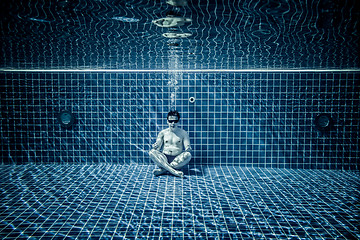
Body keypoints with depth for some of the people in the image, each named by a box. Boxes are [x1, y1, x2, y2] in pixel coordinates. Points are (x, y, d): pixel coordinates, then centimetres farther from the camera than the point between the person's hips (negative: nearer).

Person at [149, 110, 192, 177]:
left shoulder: (183, 133, 8)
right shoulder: (163, 132, 11)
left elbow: (188, 148, 3)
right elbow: (157, 147, 5)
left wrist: (188, 149, -22)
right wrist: (155, 146, -20)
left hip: (177, 159, -1)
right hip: (164, 158, 1)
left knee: (188, 155, -30)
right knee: (152, 152, -26)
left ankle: (163, 169, -31)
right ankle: (174, 171, -39)